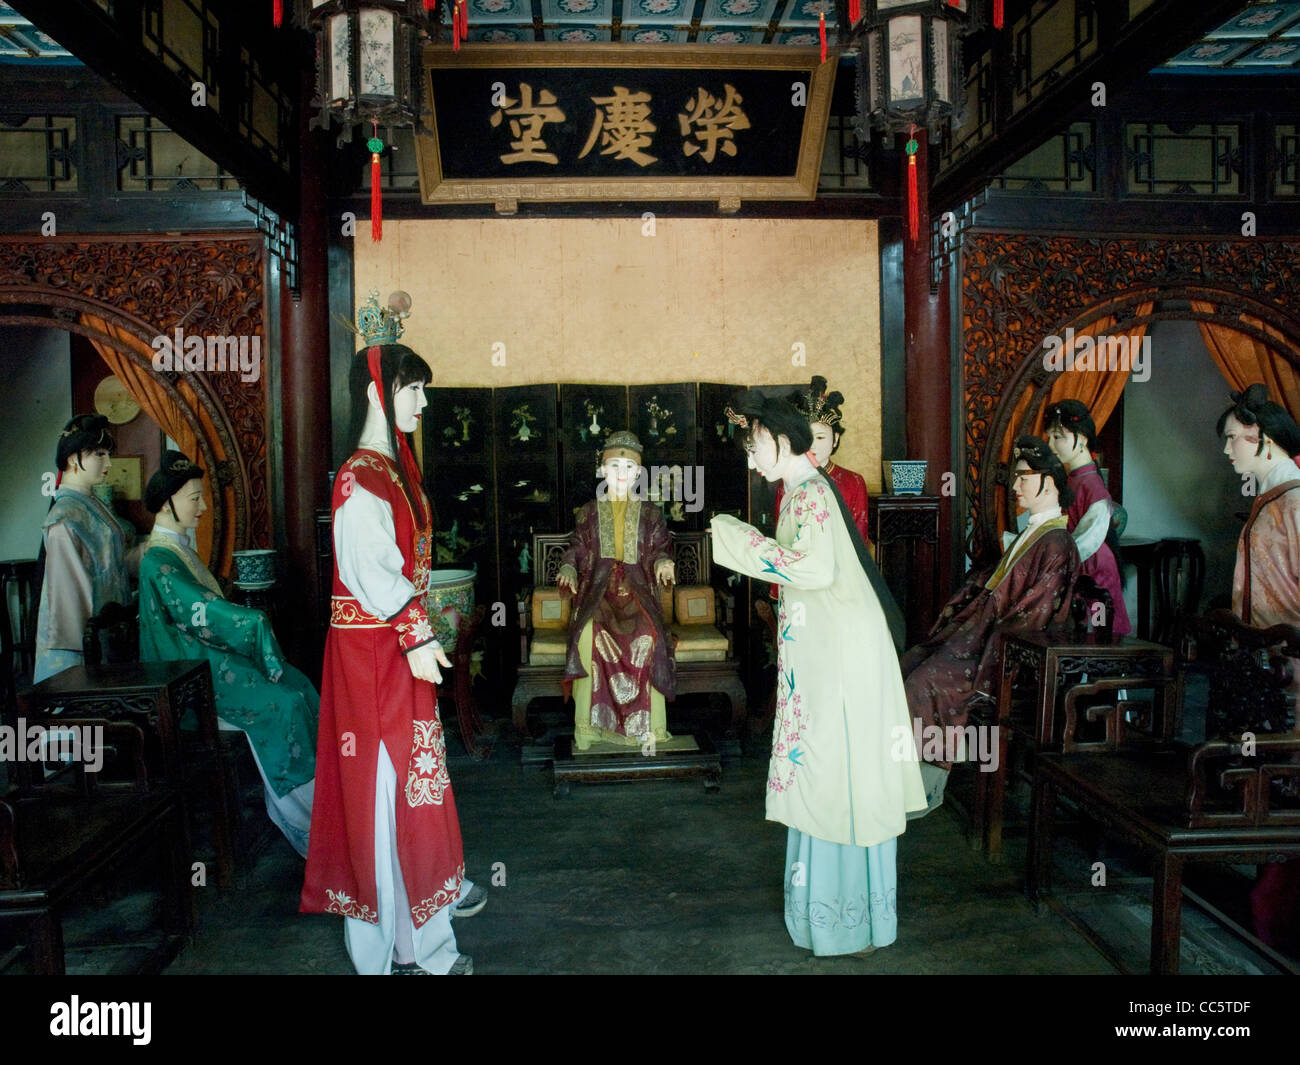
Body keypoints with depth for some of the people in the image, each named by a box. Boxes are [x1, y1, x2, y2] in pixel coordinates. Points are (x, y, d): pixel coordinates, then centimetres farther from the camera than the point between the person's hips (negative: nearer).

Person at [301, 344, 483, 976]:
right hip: (376, 646, -10)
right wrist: (416, 638, -20)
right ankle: (406, 944, 12)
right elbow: (372, 572, -23)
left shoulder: (393, 467, 13)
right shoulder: (363, 477, -19)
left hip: (399, 641, 10)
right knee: (390, 778, -1)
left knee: (413, 768, 21)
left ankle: (435, 890, 40)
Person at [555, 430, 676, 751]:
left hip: (637, 590, 0)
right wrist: (568, 570, -6)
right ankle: (590, 726, -23)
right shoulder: (590, 512, 17)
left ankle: (647, 727, -21)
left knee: (646, 636, -32)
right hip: (597, 587, 0)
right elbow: (577, 548, 14)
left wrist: (663, 562, -10)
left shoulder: (650, 513, 16)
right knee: (590, 635, -32)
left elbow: (660, 548, 13)